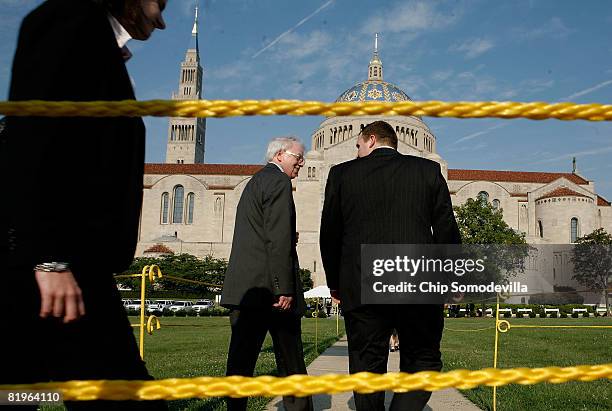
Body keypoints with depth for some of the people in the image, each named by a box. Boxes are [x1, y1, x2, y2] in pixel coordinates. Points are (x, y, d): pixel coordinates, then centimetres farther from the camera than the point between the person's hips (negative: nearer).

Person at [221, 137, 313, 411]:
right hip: (268, 286, -8)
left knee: (241, 357, 6)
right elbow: (278, 238, -17)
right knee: (290, 359, 3)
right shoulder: (278, 181, -6)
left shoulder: (255, 181, 24)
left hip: (243, 287, 8)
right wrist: (284, 288, -20)